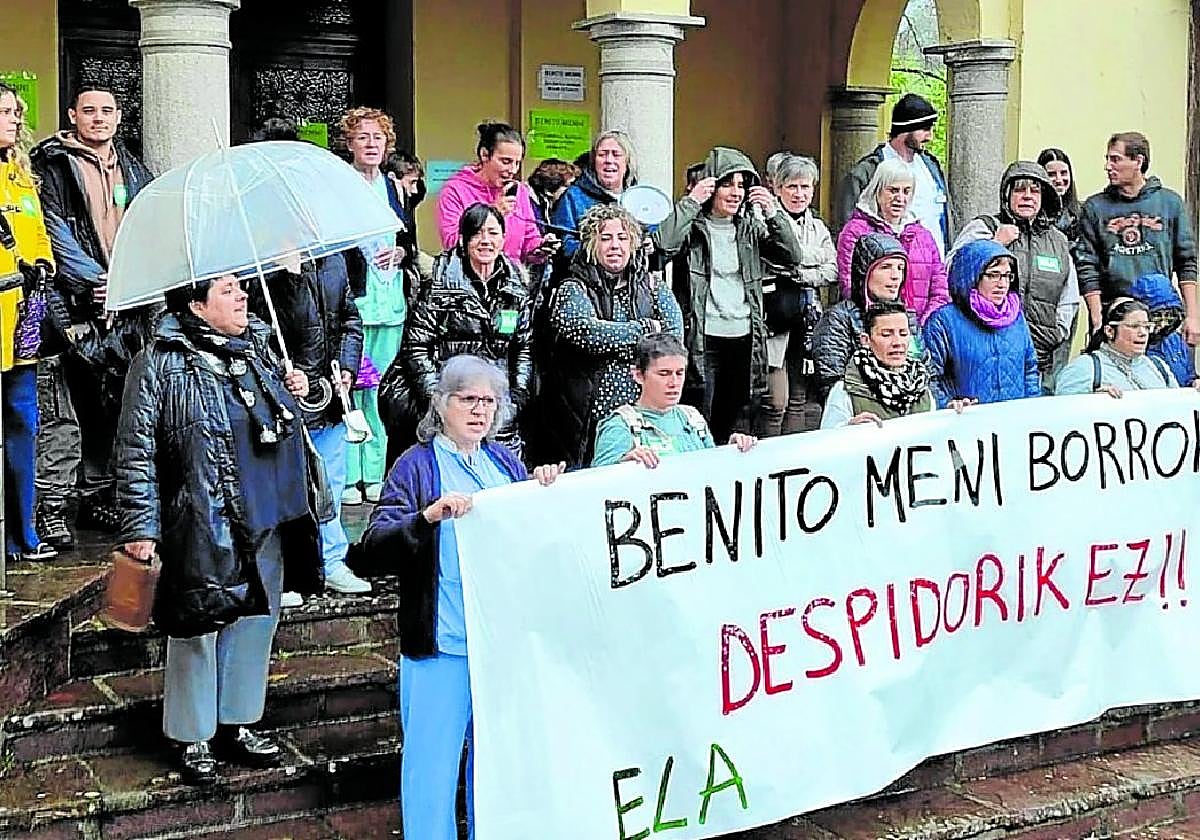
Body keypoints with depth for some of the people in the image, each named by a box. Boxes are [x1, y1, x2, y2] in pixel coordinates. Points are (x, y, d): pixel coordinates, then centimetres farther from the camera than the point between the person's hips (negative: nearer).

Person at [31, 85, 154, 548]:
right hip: (72, 305, -6)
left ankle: (97, 496, 22)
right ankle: (51, 506, -5)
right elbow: (55, 232, -8)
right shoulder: (54, 165, 1)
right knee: (61, 410, -9)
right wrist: (93, 280, -16)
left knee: (109, 406, 11)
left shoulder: (132, 170, 18)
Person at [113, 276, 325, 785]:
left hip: (269, 519, 7)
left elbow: (286, 422, 28)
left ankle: (238, 725, 30)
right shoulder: (160, 363, -9)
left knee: (256, 622, 14)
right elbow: (136, 449, -9)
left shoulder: (258, 347, 12)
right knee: (198, 629, 3)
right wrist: (140, 526, -13)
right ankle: (193, 739, 19)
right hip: (201, 527, -7)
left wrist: (298, 392, 6)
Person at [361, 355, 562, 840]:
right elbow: (376, 541, -15)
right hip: (443, 639, -5)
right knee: (434, 754, -1)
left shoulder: (506, 462, 12)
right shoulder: (416, 465, -4)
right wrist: (429, 516, -31)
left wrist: (545, 492, 0)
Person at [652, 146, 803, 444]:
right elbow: (664, 245, -21)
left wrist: (773, 214, -5)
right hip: (704, 339, -5)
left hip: (744, 338, 5)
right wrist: (692, 201, -16)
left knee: (728, 425, 12)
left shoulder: (750, 227, 13)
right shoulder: (694, 224, 0)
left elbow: (793, 258, 5)